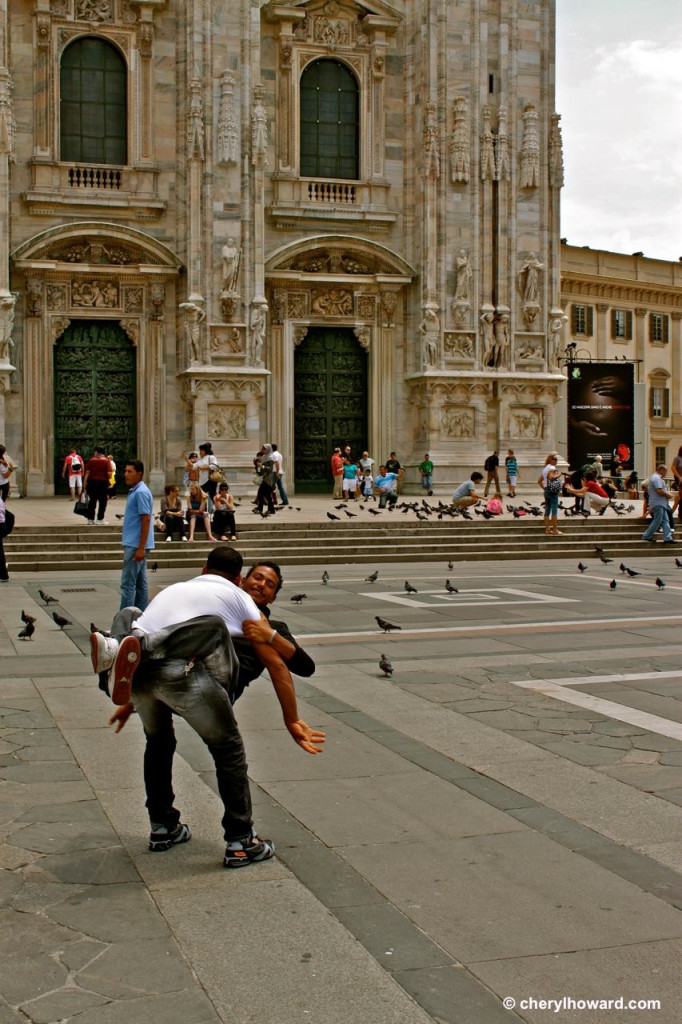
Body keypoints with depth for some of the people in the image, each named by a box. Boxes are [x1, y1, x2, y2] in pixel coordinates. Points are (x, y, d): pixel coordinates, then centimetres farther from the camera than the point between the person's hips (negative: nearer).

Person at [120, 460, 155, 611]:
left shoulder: (141, 492, -15)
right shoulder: (134, 491, 15)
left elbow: (146, 520, -19)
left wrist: (141, 548, -22)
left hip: (136, 545, -10)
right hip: (135, 545, 10)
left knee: (128, 583, -8)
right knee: (140, 583, 11)